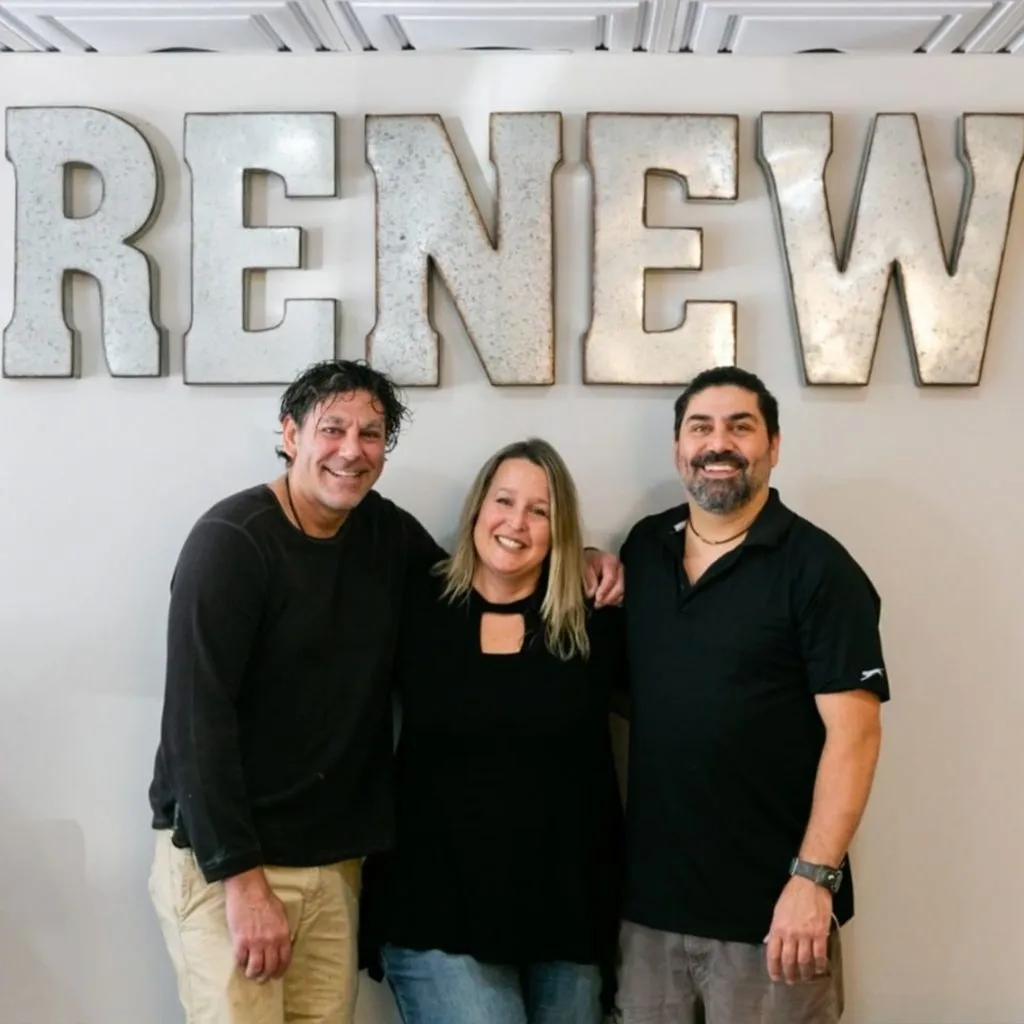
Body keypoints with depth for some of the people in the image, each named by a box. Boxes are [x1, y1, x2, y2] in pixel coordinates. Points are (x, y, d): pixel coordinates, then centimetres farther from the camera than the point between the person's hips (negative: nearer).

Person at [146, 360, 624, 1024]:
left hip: (334, 862, 6)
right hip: (224, 860, -5)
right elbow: (199, 719, -17)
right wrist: (241, 878, -20)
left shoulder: (387, 532, 5)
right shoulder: (232, 541, -13)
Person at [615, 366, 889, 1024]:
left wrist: (814, 877, -19)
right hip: (652, 895, 5)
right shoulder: (644, 547, 7)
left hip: (767, 904, -5)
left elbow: (853, 731, -13)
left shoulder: (818, 567, -9)